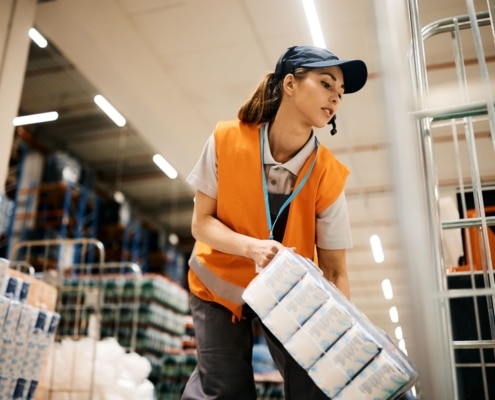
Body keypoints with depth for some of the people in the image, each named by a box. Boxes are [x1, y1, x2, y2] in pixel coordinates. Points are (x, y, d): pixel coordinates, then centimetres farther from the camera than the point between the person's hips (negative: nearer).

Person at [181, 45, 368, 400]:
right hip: (221, 285, -1)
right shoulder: (227, 140, -20)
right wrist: (253, 246, -33)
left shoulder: (329, 175, -20)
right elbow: (202, 223, -15)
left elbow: (335, 270, -15)